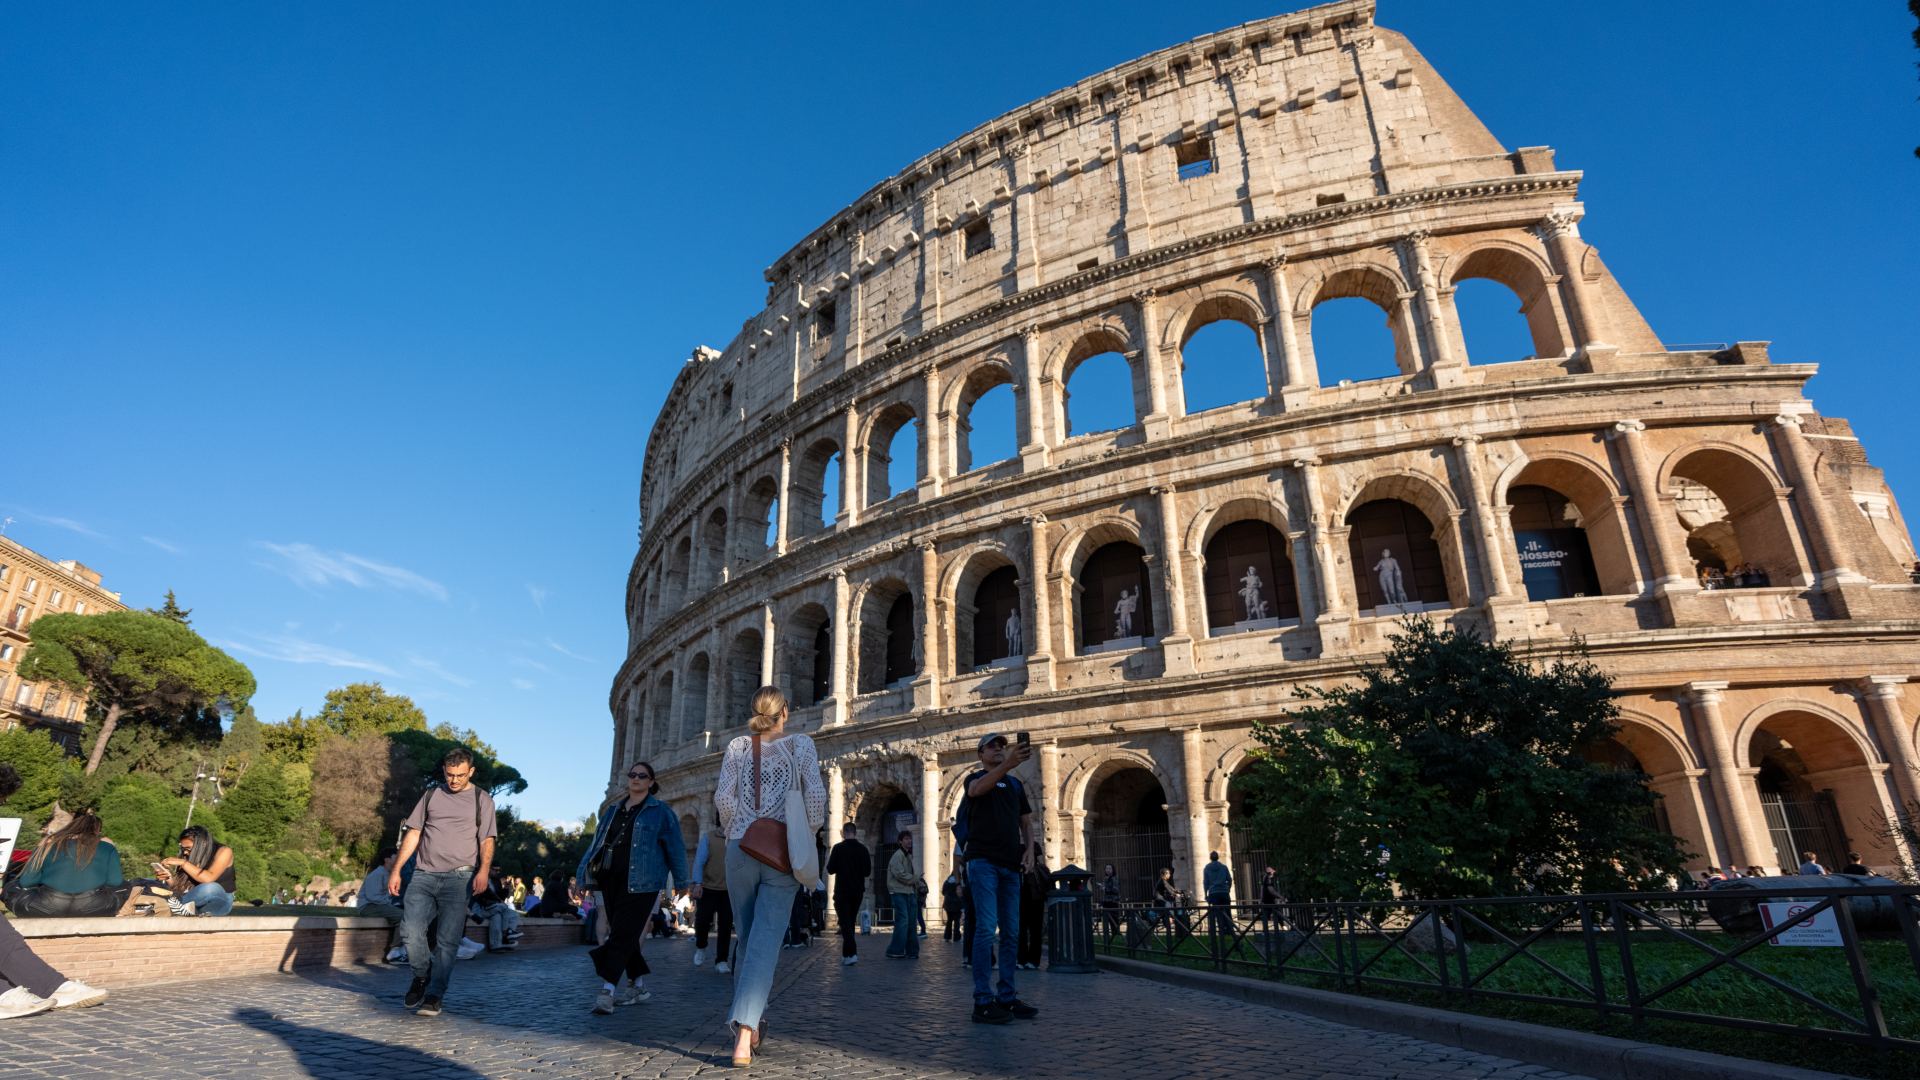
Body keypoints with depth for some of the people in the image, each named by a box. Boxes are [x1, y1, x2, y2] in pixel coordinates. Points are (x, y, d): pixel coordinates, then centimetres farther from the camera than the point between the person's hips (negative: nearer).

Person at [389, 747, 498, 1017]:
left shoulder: (482, 800, 6)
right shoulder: (431, 795, 14)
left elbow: (487, 840, 0)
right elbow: (413, 834, 15)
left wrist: (484, 869, -17)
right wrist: (395, 871, 7)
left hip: (459, 878, -2)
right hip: (423, 875, 3)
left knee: (447, 940, -5)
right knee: (411, 929, -8)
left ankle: (434, 996, 6)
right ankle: (421, 977, 17)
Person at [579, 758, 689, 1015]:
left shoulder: (661, 811, 3)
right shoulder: (613, 810, 18)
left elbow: (675, 848, 2)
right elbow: (597, 843, 19)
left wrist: (683, 882, 0)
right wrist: (581, 874, 12)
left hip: (640, 884, -6)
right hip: (611, 881, 6)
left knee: (623, 933, -11)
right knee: (623, 934, 9)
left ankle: (607, 990, -11)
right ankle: (636, 986, 20)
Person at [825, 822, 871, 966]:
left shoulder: (838, 848, -10)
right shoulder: (863, 849, 1)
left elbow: (830, 870, -7)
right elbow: (868, 872, 6)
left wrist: (828, 858, 10)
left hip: (842, 891, -4)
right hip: (858, 891, 4)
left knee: (845, 922, -3)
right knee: (851, 921, 16)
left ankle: (851, 954, -17)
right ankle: (846, 954, 21)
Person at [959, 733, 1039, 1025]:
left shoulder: (1015, 784, 19)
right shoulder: (975, 778, 1)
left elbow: (1026, 821, 20)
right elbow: (977, 789, -25)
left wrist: (1029, 849, 0)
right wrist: (1009, 764, -41)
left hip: (1010, 864, 6)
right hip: (983, 861, -6)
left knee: (1011, 932, 7)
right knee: (986, 928, -12)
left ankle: (1007, 997, 14)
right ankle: (983, 1001, -9)